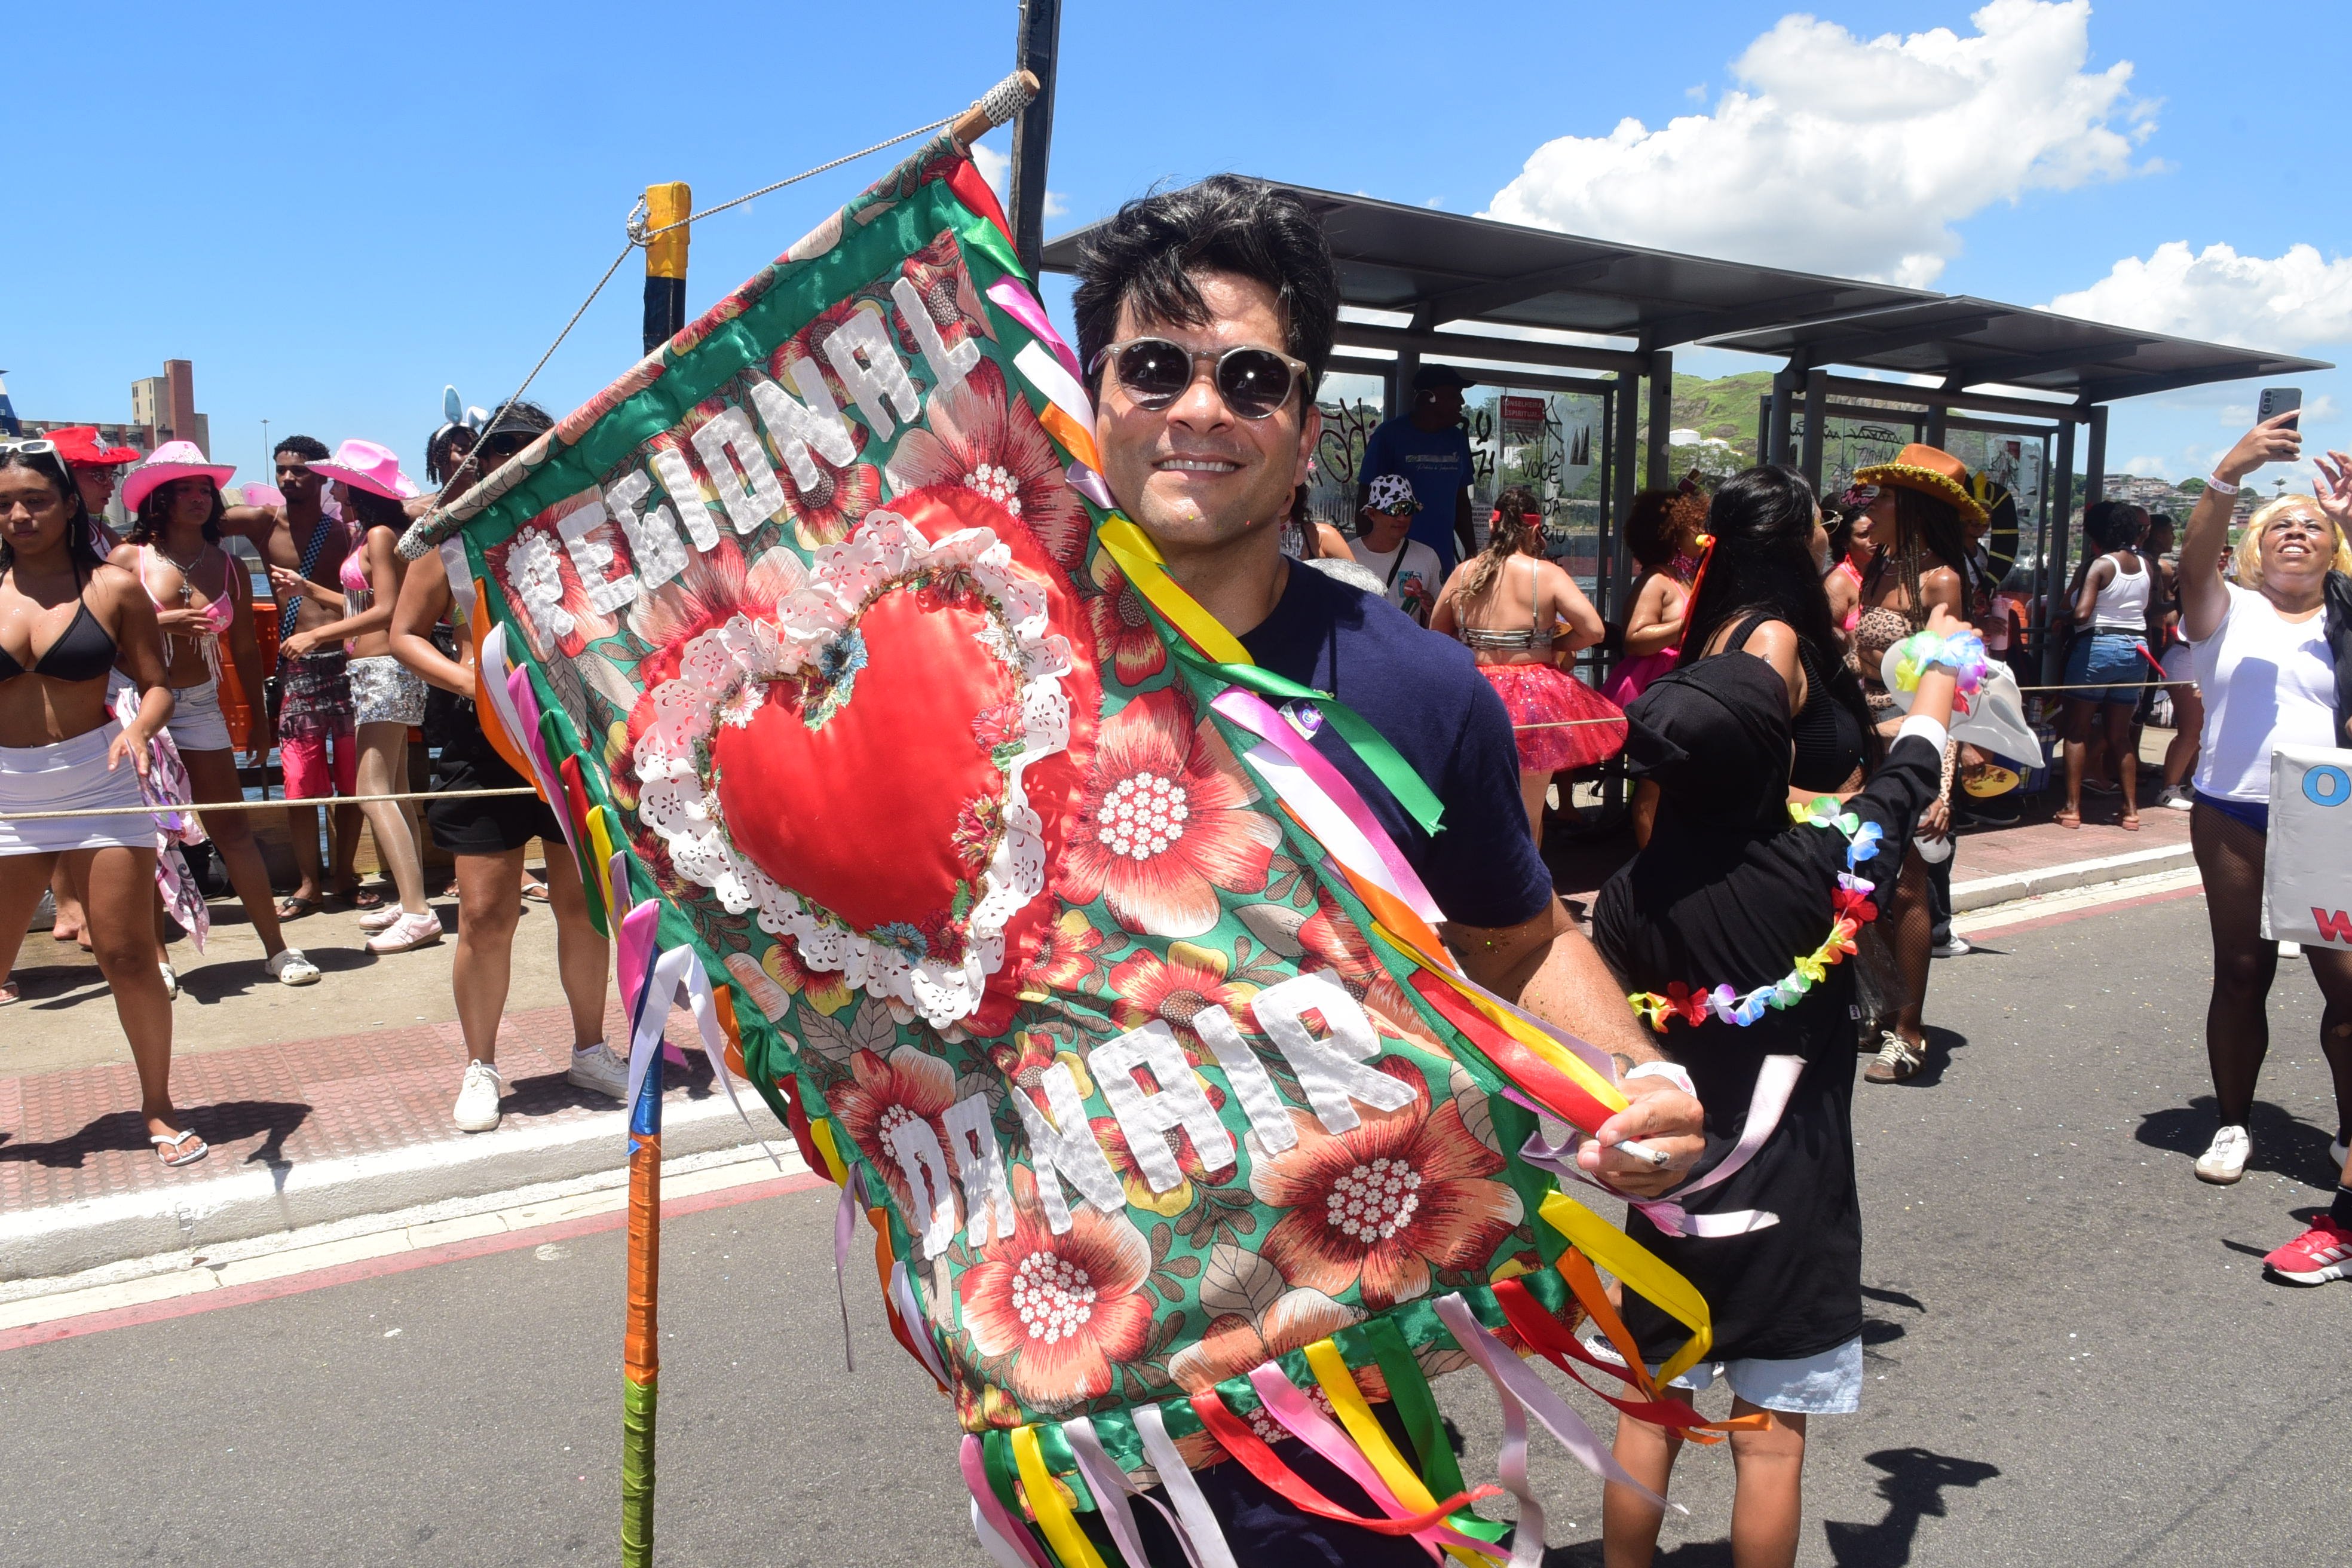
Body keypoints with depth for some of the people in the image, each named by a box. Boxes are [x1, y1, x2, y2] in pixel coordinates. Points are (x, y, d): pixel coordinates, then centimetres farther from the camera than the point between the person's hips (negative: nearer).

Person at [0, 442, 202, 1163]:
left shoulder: (112, 588, -2)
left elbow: (157, 685, -3)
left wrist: (137, 732, -22)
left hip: (99, 785, -2)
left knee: (128, 957, -1)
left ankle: (158, 1106, 16)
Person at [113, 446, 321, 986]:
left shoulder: (229, 567, 5)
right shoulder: (129, 558, -3)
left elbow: (244, 648, 12)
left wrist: (259, 715, 15)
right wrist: (159, 623, -19)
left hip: (201, 708, 2)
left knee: (233, 829, 2)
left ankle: (277, 948, 5)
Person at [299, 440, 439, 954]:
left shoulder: (380, 535, -11)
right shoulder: (371, 535, 15)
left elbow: (385, 610, -17)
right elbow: (364, 606, 12)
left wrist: (317, 635, -16)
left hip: (384, 670, -10)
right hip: (376, 671, 10)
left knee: (376, 793, -14)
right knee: (392, 792, 12)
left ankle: (417, 913, -18)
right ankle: (407, 900, 18)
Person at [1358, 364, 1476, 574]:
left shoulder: (1457, 438, 12)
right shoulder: (1390, 434, -5)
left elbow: (1461, 499, 18)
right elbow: (1366, 496, -5)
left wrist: (1471, 553, 14)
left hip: (1443, 563, 5)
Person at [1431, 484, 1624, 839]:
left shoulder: (1463, 573, 2)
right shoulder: (1548, 574, -7)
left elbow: (1436, 634, 10)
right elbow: (1594, 630, -13)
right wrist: (1554, 645, 4)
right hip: (1534, 698, -3)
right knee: (1528, 817, 10)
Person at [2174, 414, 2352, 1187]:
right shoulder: (2228, 610, 7)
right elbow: (2195, 560, -13)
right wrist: (2228, 475, -28)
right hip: (2233, 818, 0)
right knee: (2241, 974, 8)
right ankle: (2233, 1123, 21)